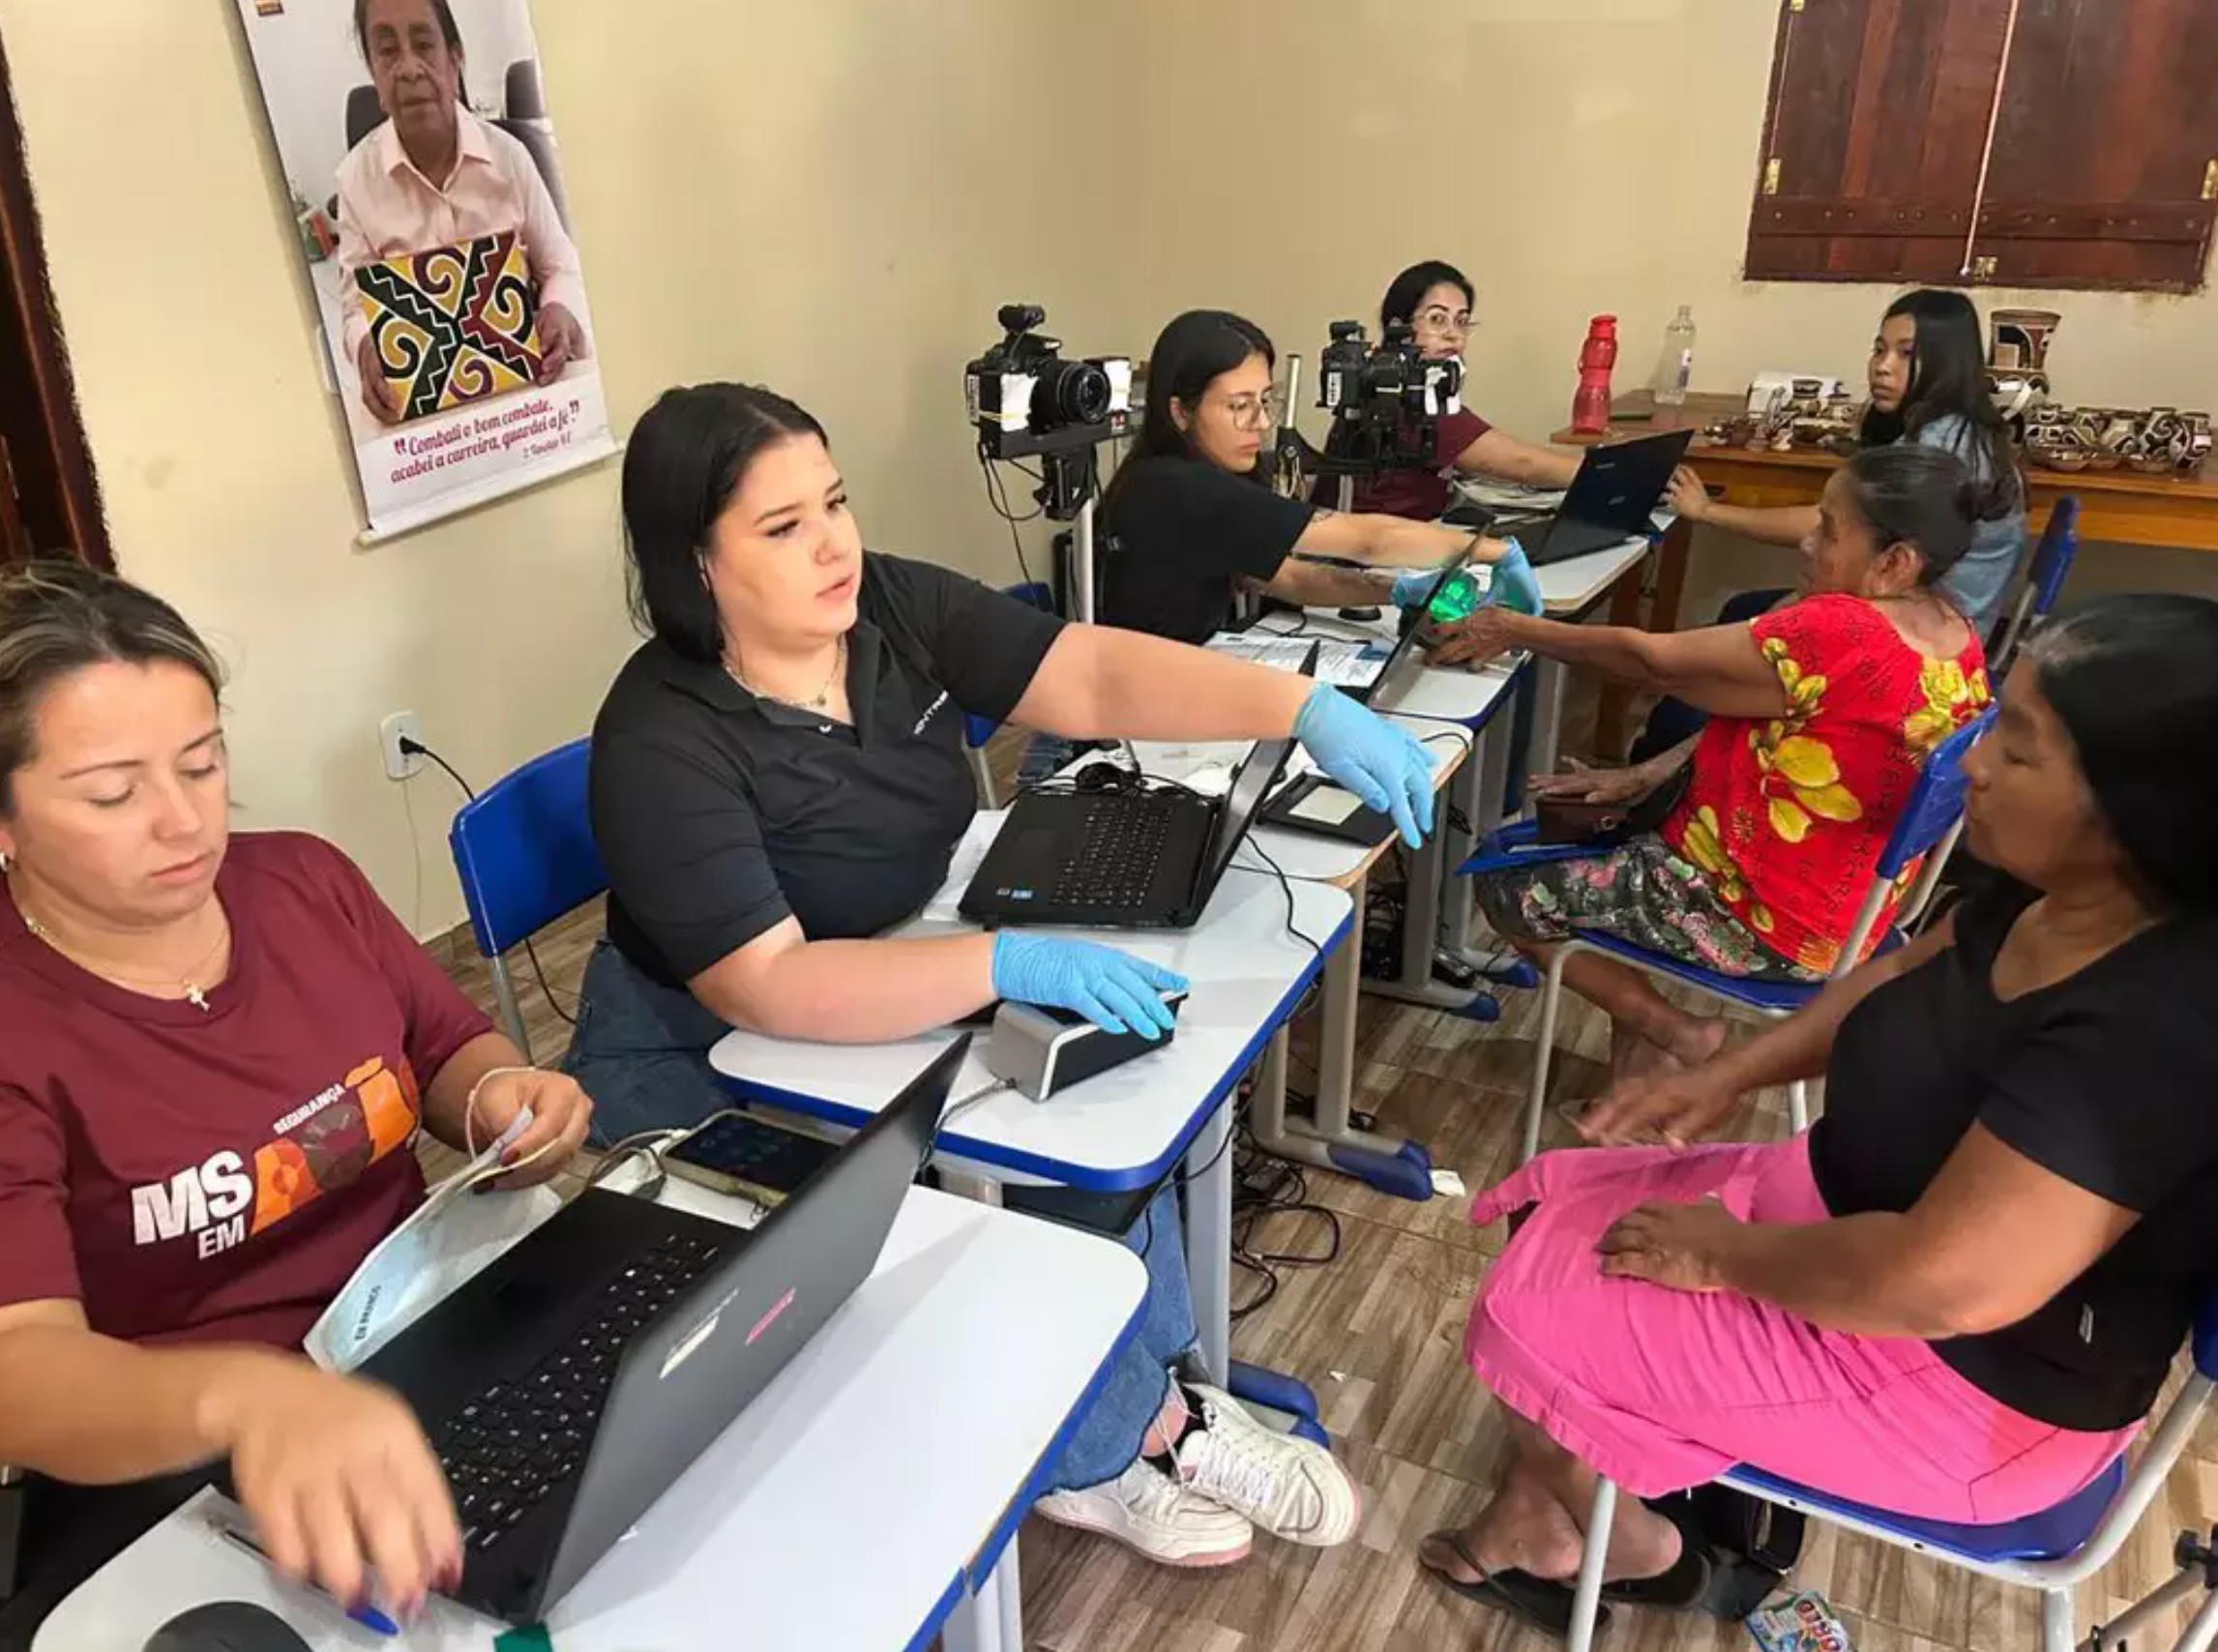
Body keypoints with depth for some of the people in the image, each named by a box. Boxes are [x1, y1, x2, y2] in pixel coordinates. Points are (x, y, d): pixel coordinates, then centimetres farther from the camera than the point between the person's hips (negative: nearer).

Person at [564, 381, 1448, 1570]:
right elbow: (769, 989, -35)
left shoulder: (893, 606, -10)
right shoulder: (663, 745, -27)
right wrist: (1009, 965, -44)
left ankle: (1113, 1435, 2)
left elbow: (1096, 675, -16)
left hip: (890, 983, 6)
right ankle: (1141, 1429, 1)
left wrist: (1306, 708, -30)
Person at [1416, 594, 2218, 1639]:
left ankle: (1625, 1540, 24)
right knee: (1552, 1214, 7)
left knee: (1532, 1318, -7)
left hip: (1967, 1392, -8)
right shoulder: (2058, 898, -8)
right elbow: (1913, 973, 12)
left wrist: (1725, 1252, -20)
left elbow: (1940, 1283, -37)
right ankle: (1543, 1517, 20)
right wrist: (1724, 1077, 2)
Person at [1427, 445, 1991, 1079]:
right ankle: (1639, 1086, 27)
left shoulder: (1838, 636, -32)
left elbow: (1656, 662, -22)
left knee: (1506, 887, 3)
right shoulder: (1950, 631, -3)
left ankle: (1680, 1035, 9)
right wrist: (1650, 773, 1)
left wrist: (1514, 629, -10)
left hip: (1767, 926, -9)